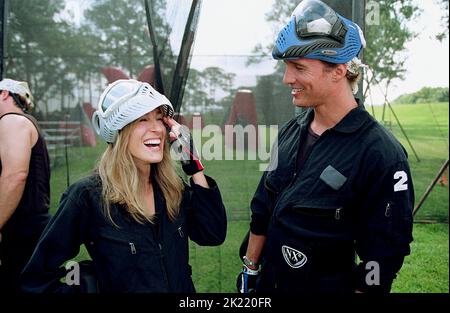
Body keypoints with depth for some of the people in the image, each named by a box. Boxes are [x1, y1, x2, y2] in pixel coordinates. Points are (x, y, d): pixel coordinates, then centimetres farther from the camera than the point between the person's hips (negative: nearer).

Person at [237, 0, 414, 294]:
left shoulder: (382, 154, -22)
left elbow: (384, 257, -17)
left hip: (329, 285, -5)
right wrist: (250, 269, 8)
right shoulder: (291, 131, -3)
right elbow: (263, 209, 4)